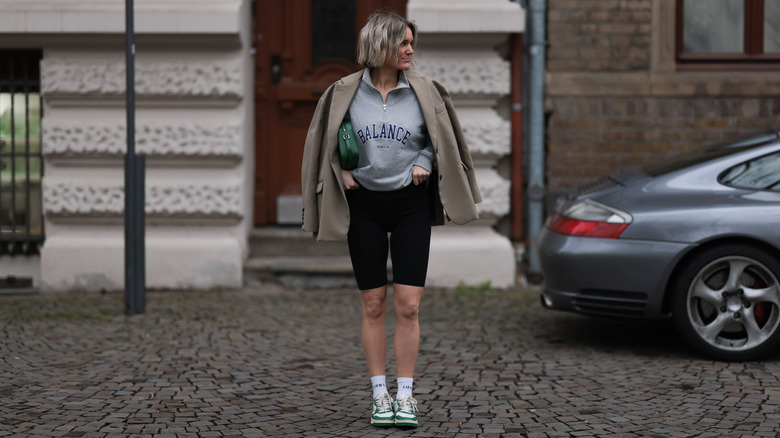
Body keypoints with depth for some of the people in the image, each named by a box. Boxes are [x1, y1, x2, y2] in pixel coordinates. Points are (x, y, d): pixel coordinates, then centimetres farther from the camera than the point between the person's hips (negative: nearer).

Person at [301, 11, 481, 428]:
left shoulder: (423, 91, 0)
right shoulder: (346, 92, -1)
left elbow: (441, 138, 12)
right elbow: (325, 142, 11)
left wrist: (424, 163, -5)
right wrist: (343, 173, -3)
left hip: (410, 203, 0)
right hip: (363, 204, 0)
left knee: (407, 304, -6)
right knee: (373, 305, 4)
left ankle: (405, 395, 3)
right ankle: (380, 394, 13)